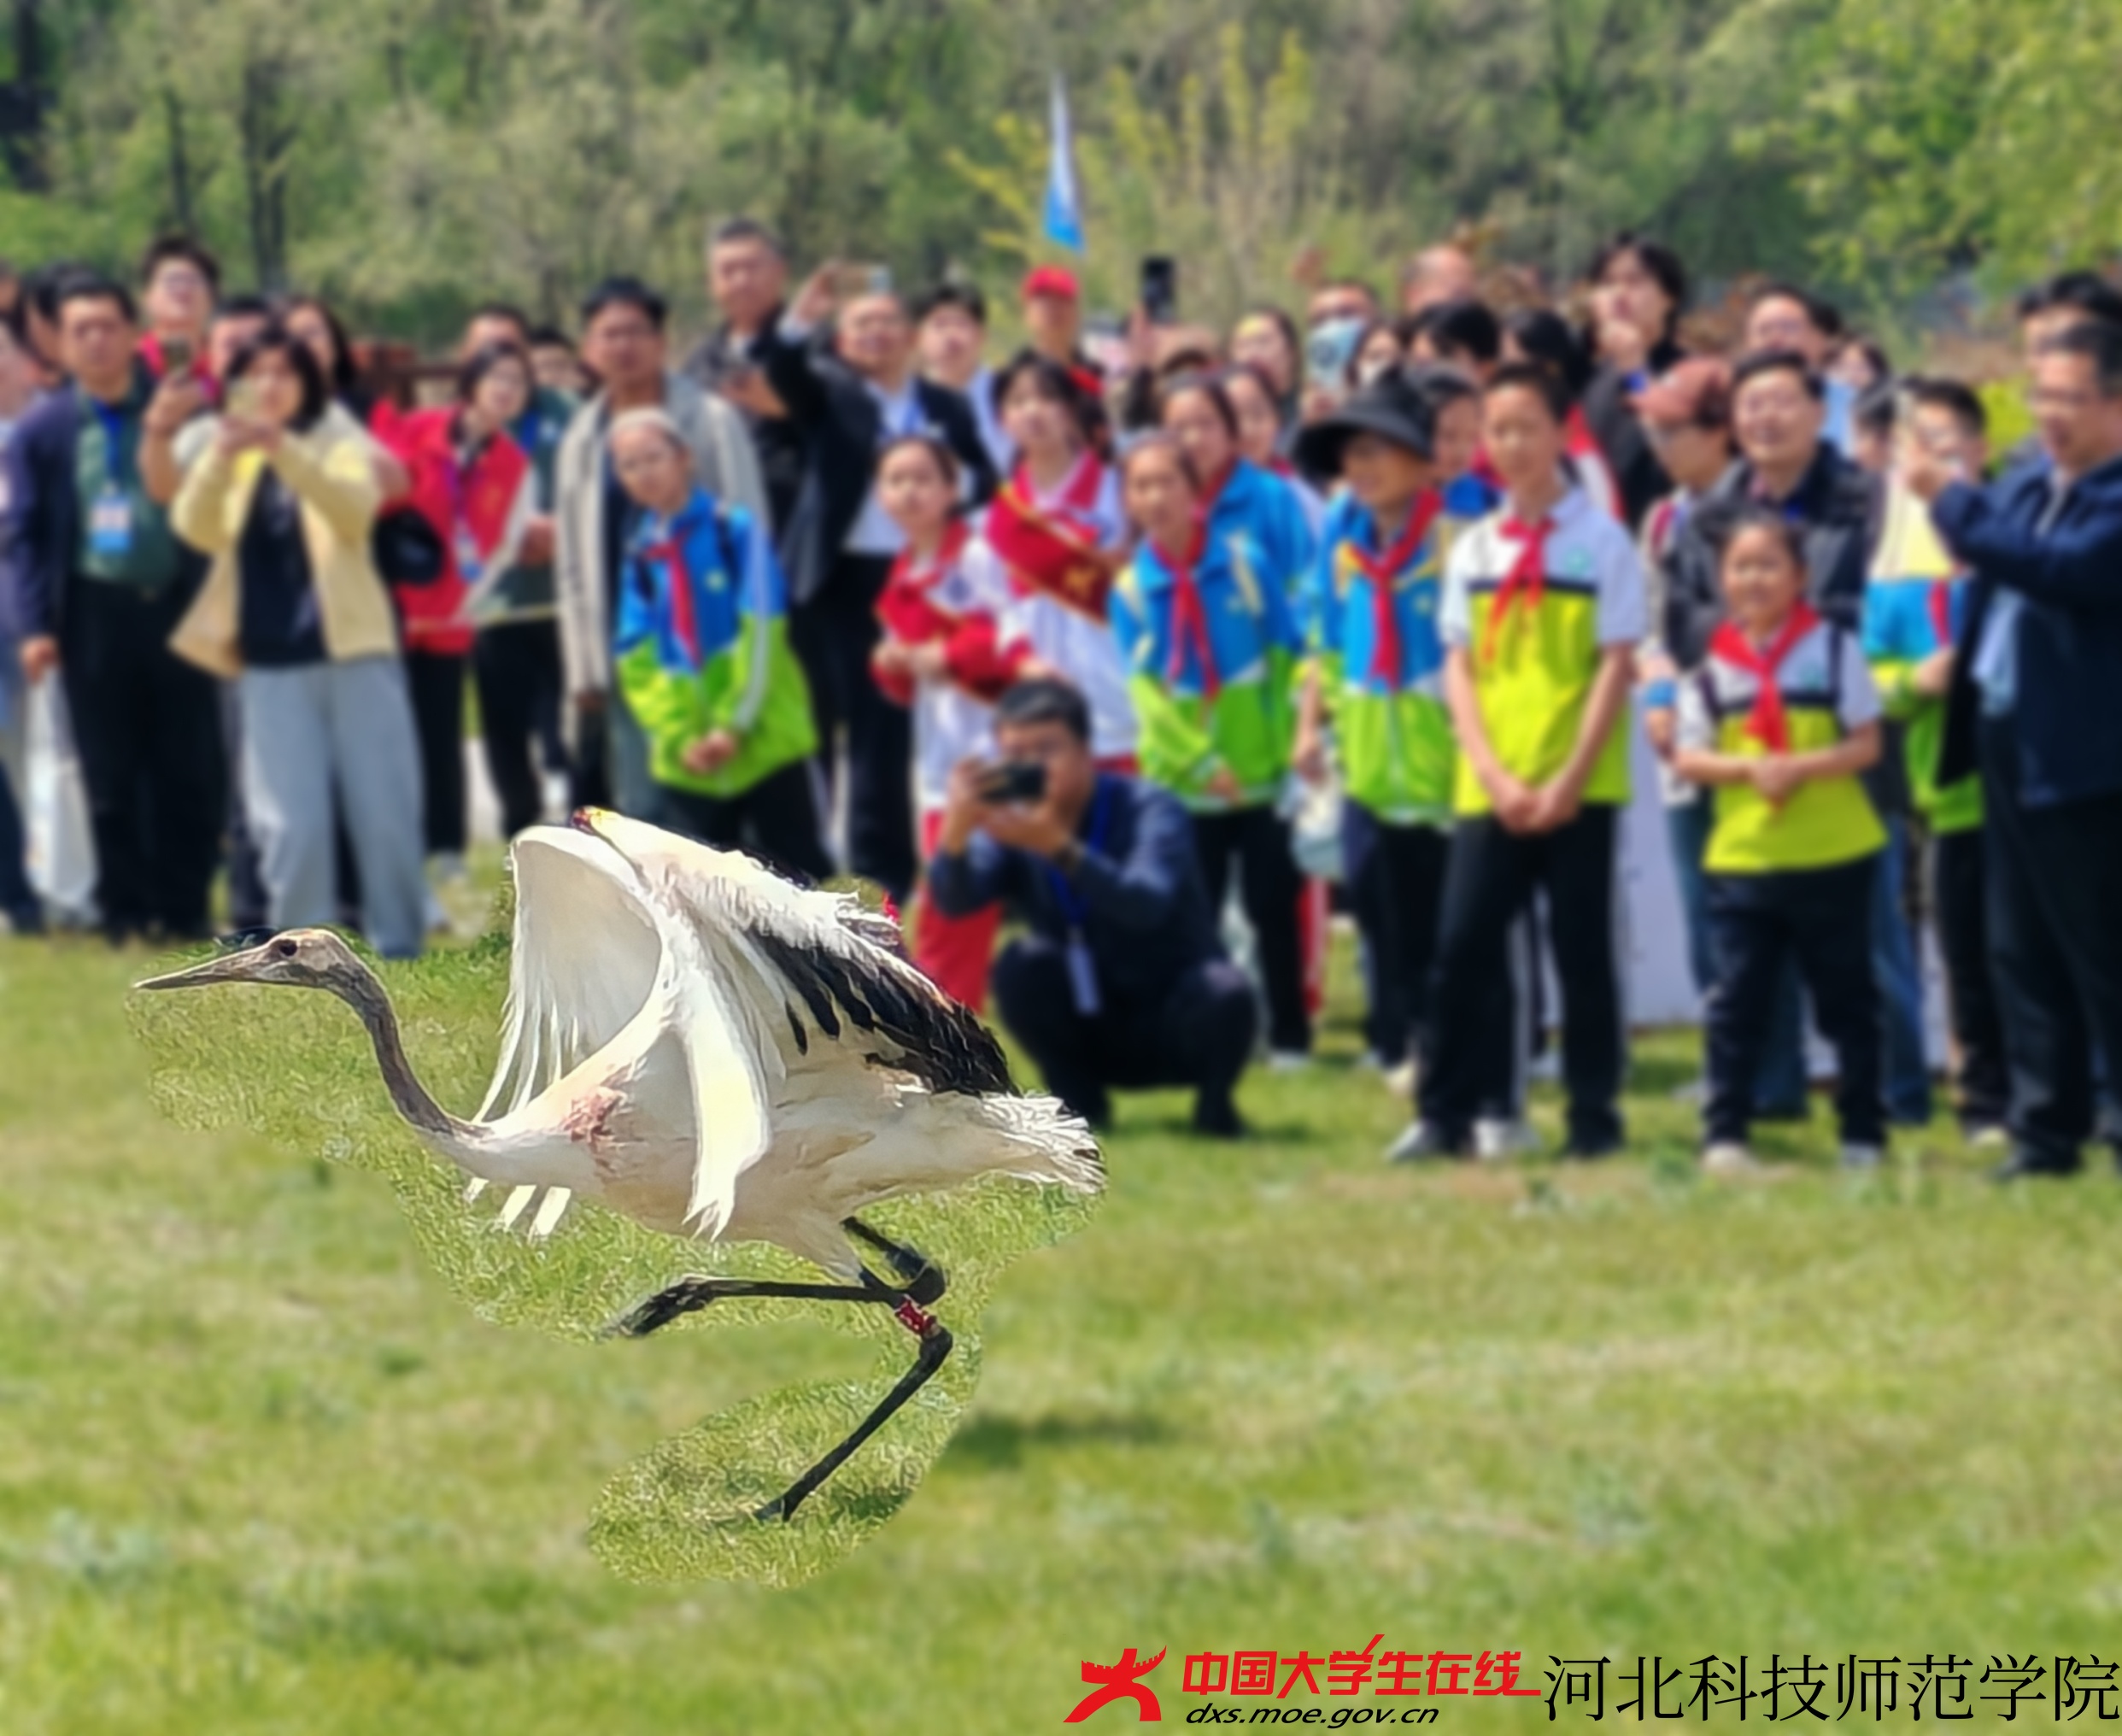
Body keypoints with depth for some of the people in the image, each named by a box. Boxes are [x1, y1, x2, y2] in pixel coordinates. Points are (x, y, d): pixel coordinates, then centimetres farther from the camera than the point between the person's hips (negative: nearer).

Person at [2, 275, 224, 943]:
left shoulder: (177, 411, 3)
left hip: (175, 606, 0)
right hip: (95, 614, 0)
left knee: (189, 773, 1)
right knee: (111, 778, 5)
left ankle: (183, 911, 9)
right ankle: (125, 911, 11)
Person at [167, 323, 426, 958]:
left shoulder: (339, 445, 6)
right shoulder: (228, 460, 10)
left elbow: (357, 506, -17)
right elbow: (196, 529, -9)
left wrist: (283, 449, -32)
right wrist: (221, 456, -28)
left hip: (356, 650, -1)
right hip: (272, 664, 1)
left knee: (384, 812, -1)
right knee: (292, 824, -4)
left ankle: (398, 947, 9)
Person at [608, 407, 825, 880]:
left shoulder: (736, 531, -4)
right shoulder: (640, 554, 7)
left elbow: (761, 634, -9)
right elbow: (637, 661, 2)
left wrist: (733, 723, -15)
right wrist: (681, 736, -11)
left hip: (766, 743, -4)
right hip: (687, 760, 4)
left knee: (803, 877, 0)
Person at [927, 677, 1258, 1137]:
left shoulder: (1148, 811, -18)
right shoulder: (1010, 824, -8)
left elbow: (1147, 905, -38)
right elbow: (953, 901, -27)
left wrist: (1059, 848, -54)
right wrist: (955, 833, -49)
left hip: (1177, 1027, -2)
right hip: (1095, 1037, 2)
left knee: (1223, 991, -34)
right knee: (1021, 964, -24)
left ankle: (1213, 1101, -4)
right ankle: (1078, 1100, -5)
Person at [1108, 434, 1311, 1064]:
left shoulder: (1247, 563, -5)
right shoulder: (1130, 589, -3)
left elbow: (1287, 659, -3)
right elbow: (1144, 688, -7)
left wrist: (1289, 746, -10)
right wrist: (1202, 762, -16)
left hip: (1262, 771, -1)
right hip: (1183, 782, 1)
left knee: (1273, 906, 3)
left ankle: (1289, 1036, 11)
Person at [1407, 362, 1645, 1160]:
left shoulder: (1600, 541, -1)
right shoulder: (1474, 549, 9)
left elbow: (1616, 666, -5)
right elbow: (1459, 668, 7)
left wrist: (1570, 781, -12)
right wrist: (1493, 774, -6)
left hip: (1578, 789, -3)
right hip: (1489, 788, 3)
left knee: (1582, 952, 1)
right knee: (1462, 948, -2)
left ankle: (1593, 1118, 7)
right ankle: (1445, 1115, 4)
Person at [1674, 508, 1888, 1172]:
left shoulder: (1833, 649, 0)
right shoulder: (1711, 665, 5)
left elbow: (1865, 744, -4)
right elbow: (1689, 757, 3)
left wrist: (1802, 767, -20)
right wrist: (1750, 768, -14)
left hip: (1833, 857, -1)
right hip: (1741, 859, 1)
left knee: (1847, 998, 7)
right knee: (1736, 999, -1)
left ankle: (1863, 1133, 15)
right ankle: (1724, 1133, 2)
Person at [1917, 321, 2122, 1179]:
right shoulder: (2028, 486, 11)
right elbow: (1987, 563, 25)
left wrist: (1953, 501, -25)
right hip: (2007, 743, 9)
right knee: (2022, 949, 12)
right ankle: (2046, 1132, 18)